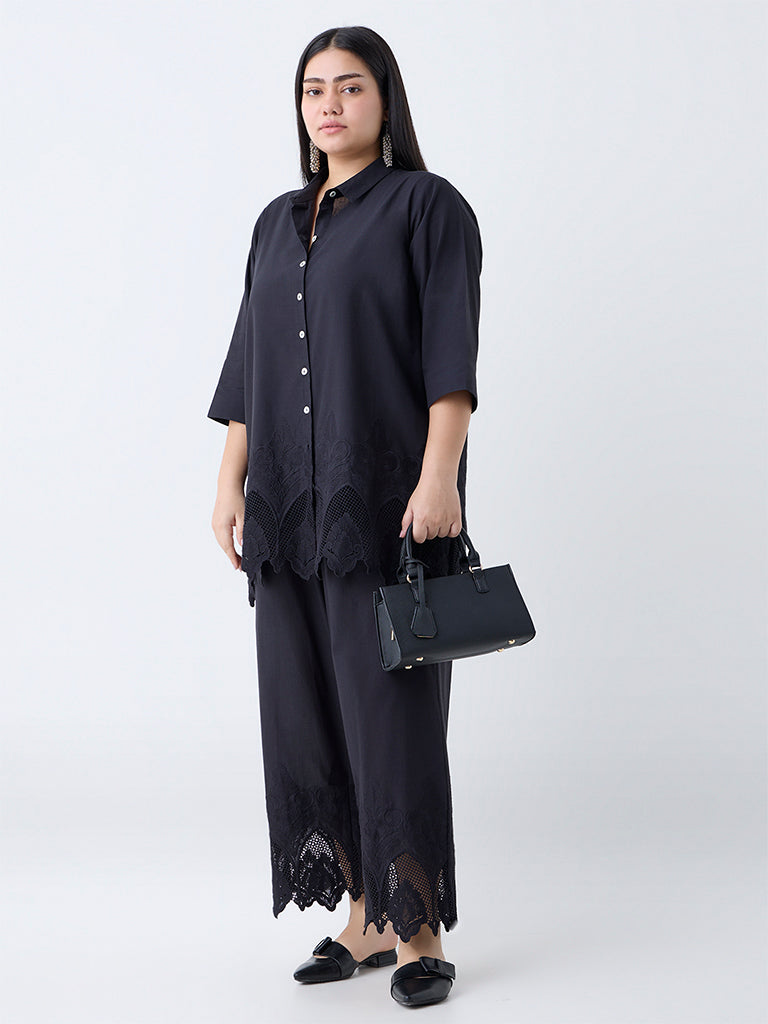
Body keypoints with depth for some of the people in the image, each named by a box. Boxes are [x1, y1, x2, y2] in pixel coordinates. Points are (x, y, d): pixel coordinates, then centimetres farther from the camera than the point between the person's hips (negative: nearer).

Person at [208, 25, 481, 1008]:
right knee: (310, 711, 6)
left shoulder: (428, 206, 0)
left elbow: (452, 349, -9)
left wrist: (440, 475, -19)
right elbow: (249, 360, 16)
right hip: (292, 509, 6)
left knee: (395, 714, -6)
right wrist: (230, 482, 9)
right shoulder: (279, 222, 17)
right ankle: (365, 917, 17)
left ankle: (420, 930, 5)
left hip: (387, 500, -6)